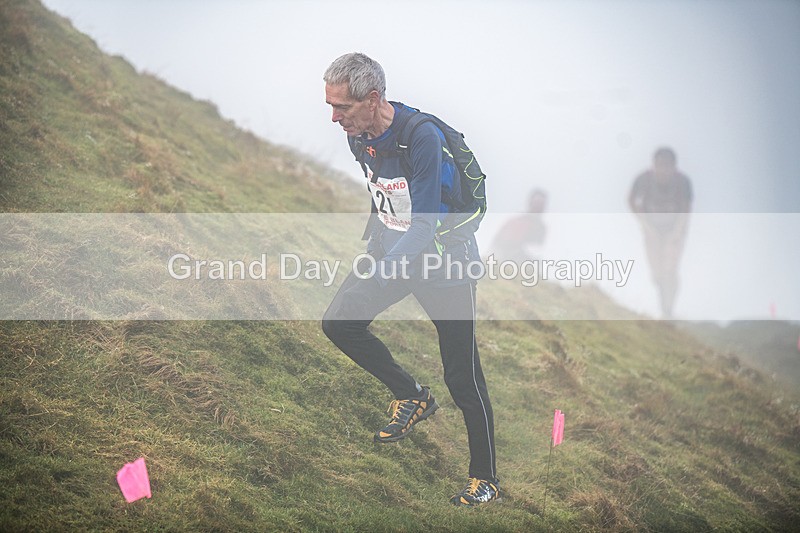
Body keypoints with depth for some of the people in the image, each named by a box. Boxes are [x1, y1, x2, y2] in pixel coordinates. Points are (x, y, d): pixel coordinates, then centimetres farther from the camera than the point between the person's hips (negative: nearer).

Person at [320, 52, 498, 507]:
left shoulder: (422, 138, -30)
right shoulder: (360, 136, -5)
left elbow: (424, 228, -32)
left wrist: (377, 273, -40)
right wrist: (371, 243, 19)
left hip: (444, 259, -7)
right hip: (393, 250, 7)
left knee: (462, 377, -3)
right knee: (339, 323, -2)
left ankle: (485, 481, 12)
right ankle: (414, 398, 16)